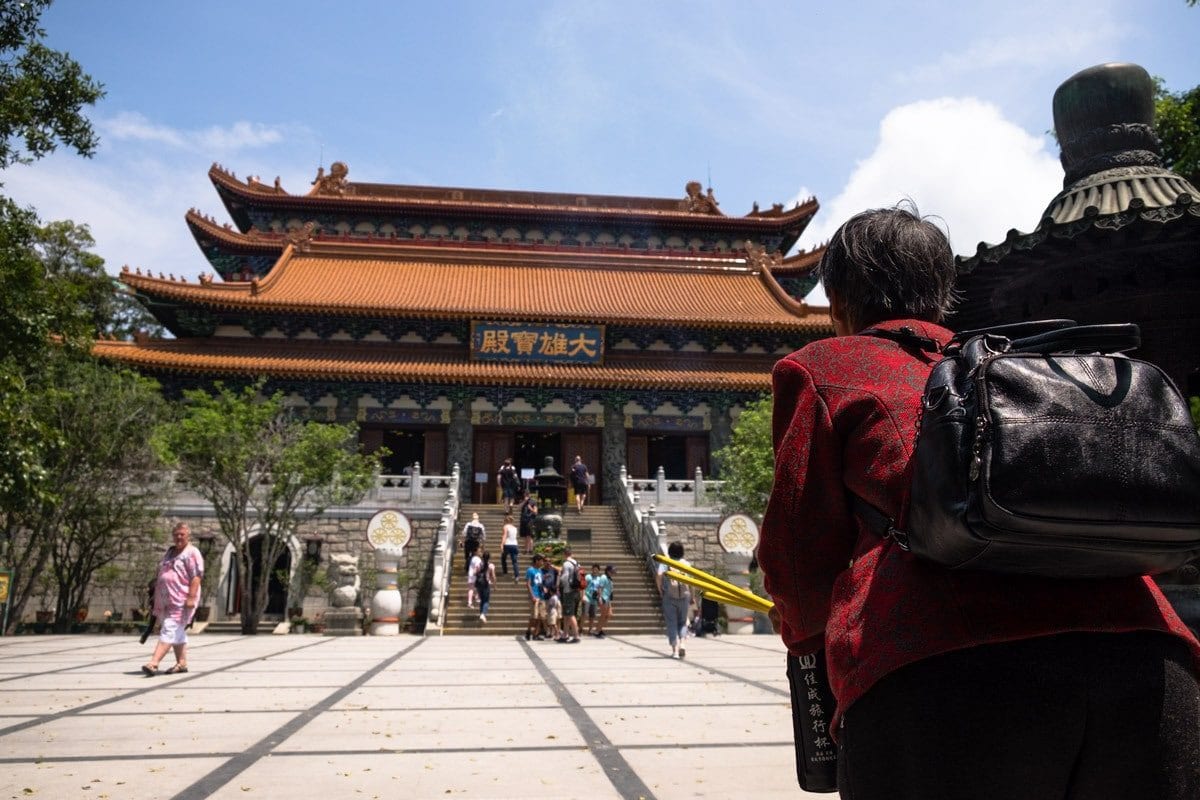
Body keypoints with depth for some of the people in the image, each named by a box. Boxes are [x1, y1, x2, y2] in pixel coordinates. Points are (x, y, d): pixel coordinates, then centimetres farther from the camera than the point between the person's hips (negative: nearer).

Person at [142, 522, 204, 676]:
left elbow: (196, 576, -17)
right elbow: (161, 575, 27)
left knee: (169, 631, -14)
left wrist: (191, 597, -24)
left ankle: (153, 663, -20)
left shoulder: (192, 553, -8)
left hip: (181, 601, -9)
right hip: (165, 600, 9)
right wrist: (156, 596, 25)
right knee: (178, 633, 13)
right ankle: (182, 663, 20)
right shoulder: (169, 552, 19)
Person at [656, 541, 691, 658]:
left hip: (669, 597, -2)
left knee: (671, 623, 4)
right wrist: (691, 598, 9)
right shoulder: (686, 564, 7)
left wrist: (660, 590, -2)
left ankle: (675, 650, 1)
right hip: (684, 596, 2)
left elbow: (658, 576, -15)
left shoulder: (665, 563, 1)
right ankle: (682, 643, -5)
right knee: (682, 622, 16)